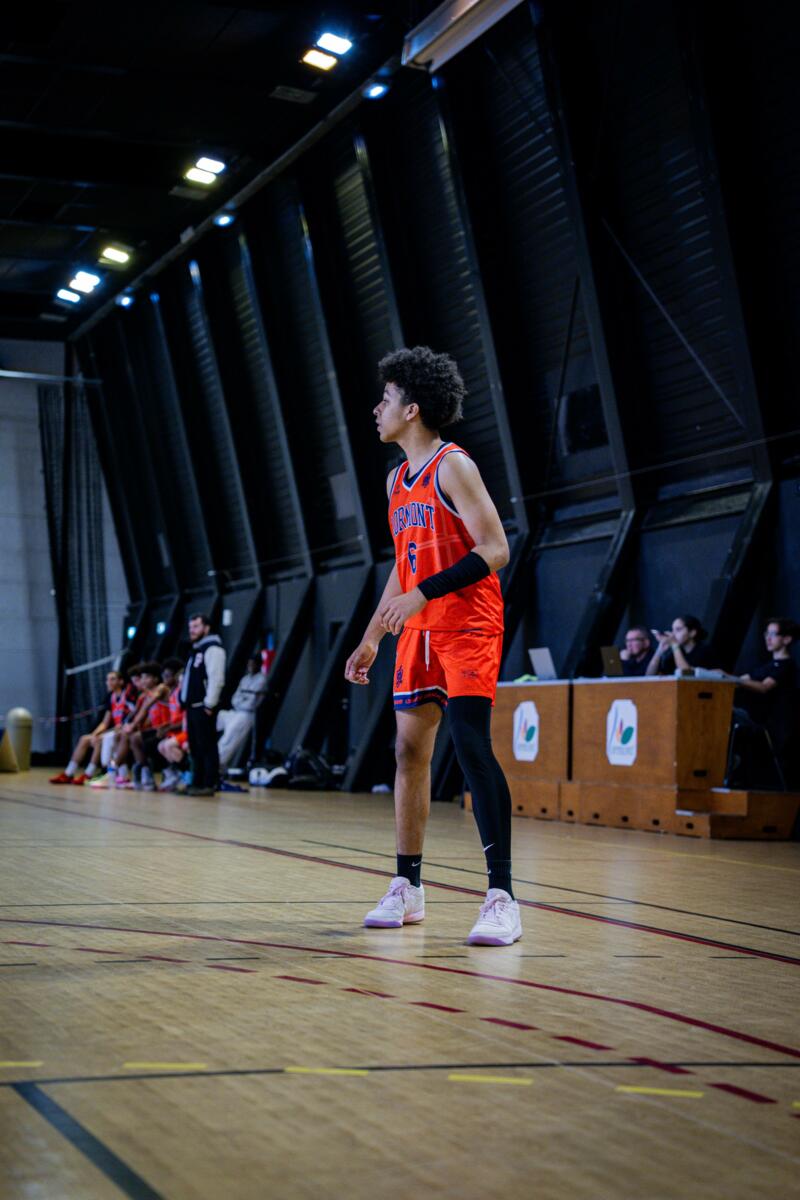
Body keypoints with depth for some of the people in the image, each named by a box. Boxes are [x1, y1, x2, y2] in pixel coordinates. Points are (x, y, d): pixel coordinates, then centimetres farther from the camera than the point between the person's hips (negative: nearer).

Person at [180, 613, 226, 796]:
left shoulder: (212, 649, -9)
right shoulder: (196, 650, 22)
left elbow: (216, 679, -19)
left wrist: (209, 705, -21)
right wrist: (187, 704, 17)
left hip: (203, 707, -10)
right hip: (192, 706, 10)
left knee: (207, 747, -9)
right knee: (195, 748, 12)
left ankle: (209, 785, -8)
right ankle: (197, 783, 18)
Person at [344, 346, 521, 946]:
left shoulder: (453, 467, -10)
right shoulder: (398, 480, 16)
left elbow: (495, 550, -18)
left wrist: (422, 595, -24)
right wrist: (371, 639, 22)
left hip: (468, 627, -9)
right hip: (419, 631, 9)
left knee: (472, 746, -16)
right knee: (410, 749, 8)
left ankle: (502, 897, -14)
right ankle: (407, 888, 17)